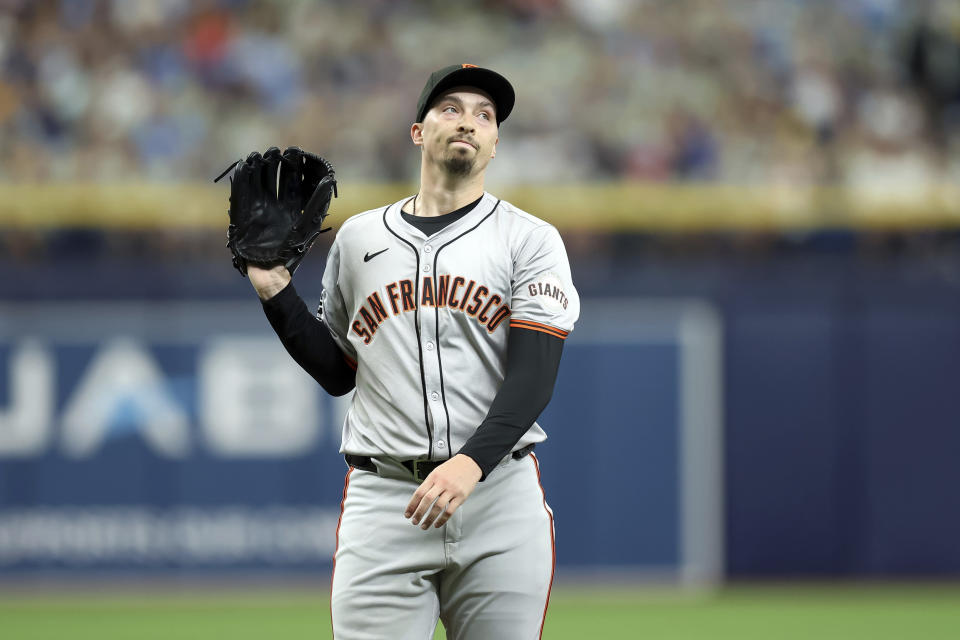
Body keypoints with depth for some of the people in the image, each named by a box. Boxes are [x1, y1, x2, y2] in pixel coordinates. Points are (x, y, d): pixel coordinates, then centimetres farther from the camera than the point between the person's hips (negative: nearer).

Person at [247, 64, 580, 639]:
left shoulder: (530, 240, 5)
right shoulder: (358, 237, 14)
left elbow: (534, 376, -7)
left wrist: (472, 463, -22)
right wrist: (277, 291, 7)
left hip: (500, 496, -1)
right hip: (382, 500, 1)